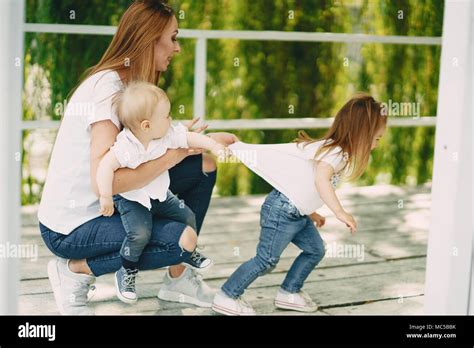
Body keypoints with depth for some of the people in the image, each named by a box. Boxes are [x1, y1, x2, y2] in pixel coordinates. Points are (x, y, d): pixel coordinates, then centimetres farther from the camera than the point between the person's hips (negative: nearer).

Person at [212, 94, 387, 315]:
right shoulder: (337, 152, -21)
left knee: (315, 250, 15)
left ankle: (290, 293, 25)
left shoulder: (333, 150, 10)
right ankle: (227, 297, 4)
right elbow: (321, 178, -41)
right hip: (282, 209, -10)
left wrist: (311, 212, 21)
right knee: (267, 259, -6)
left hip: (297, 213, 10)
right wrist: (339, 211, -44)